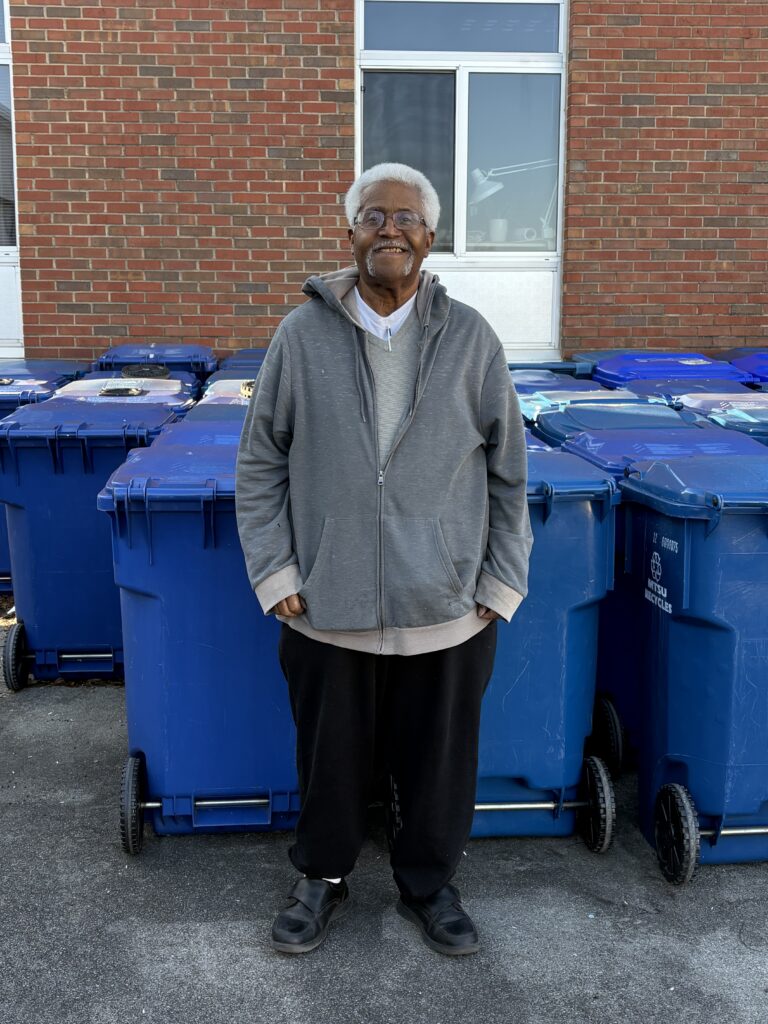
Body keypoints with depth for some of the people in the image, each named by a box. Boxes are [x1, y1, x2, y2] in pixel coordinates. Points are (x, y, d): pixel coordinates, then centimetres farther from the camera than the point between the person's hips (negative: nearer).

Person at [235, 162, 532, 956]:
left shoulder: (469, 338, 0)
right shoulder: (302, 335, -1)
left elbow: (507, 469, 4)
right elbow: (260, 463, 4)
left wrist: (501, 582, 1)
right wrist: (274, 572, -2)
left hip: (446, 607, 1)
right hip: (327, 606, 0)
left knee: (437, 761, 14)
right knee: (329, 757, 15)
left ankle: (427, 883, 39)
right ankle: (323, 877, 40)